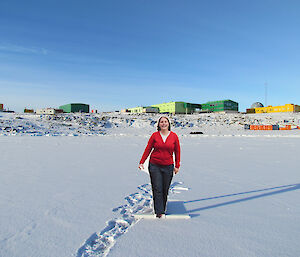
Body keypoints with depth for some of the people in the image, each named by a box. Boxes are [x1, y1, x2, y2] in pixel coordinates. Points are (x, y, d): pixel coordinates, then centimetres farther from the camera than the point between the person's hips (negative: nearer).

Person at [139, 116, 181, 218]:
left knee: (165, 190, 9)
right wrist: (141, 162, -4)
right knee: (157, 189, -3)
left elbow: (177, 151, 6)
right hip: (154, 166, -1)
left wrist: (177, 166, 5)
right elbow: (148, 149, 1)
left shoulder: (174, 136, 1)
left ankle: (162, 209, 27)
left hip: (168, 167, 1)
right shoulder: (154, 135, -1)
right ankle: (159, 211, 5)